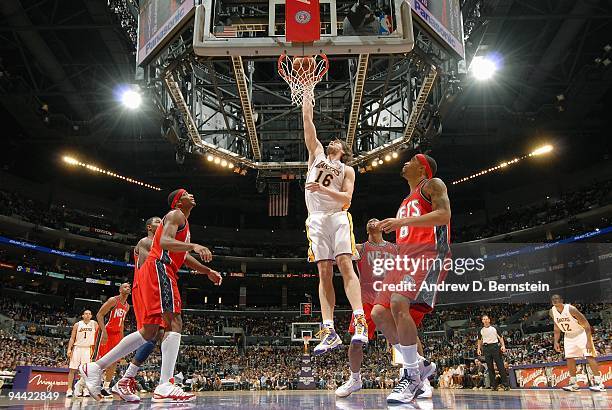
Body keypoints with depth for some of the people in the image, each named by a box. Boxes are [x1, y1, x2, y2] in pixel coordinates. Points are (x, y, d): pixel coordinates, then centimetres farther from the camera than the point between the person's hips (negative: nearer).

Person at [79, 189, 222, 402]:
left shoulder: (183, 222, 29)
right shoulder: (176, 215, -2)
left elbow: (183, 256, 36)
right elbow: (165, 242, -21)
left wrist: (207, 271, 31)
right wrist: (194, 245, -34)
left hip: (150, 274, 10)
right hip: (158, 269, -10)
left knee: (149, 331, 10)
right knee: (174, 322, -17)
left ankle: (95, 367, 14)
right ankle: (164, 387, -25)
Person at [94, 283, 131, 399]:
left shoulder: (127, 306, 13)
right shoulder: (113, 300, -10)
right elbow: (99, 314, -14)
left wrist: (122, 336, 17)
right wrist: (104, 331, -22)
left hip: (117, 334, 8)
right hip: (108, 332, -8)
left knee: (114, 362, 3)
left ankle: (105, 387, 8)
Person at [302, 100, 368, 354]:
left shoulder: (347, 170, 17)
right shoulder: (317, 154, 25)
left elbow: (347, 197, 1)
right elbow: (308, 123, 21)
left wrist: (323, 189, -12)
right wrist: (306, 100, 20)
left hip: (338, 217, -2)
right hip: (316, 219, 2)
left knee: (345, 265, -18)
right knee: (324, 273, -5)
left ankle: (359, 321, -26)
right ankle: (329, 332, -10)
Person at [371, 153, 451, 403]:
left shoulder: (432, 185, 7)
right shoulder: (406, 202, 31)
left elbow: (443, 215, -12)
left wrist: (403, 221, -18)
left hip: (429, 254, -9)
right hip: (406, 257, 9)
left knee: (399, 303, -30)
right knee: (379, 313, -4)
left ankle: (413, 376, -18)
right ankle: (418, 364, 8)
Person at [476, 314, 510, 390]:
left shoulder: (494, 328, 3)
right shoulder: (481, 330, 10)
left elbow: (500, 337, 4)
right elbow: (479, 340, 19)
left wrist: (503, 345, -9)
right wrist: (479, 349, 11)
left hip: (495, 346, -3)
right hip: (486, 348, 3)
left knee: (500, 365, -6)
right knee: (490, 367, 2)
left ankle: (505, 384, -3)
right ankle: (493, 385, 7)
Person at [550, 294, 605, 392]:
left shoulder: (571, 309, -27)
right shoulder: (552, 312, -8)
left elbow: (586, 325, -23)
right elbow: (557, 328, 9)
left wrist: (589, 341, -28)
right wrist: (556, 342, 2)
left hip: (581, 333, -6)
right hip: (568, 336, 6)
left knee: (589, 356, -15)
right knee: (569, 358, 1)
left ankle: (599, 383, -15)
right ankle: (573, 384, 7)